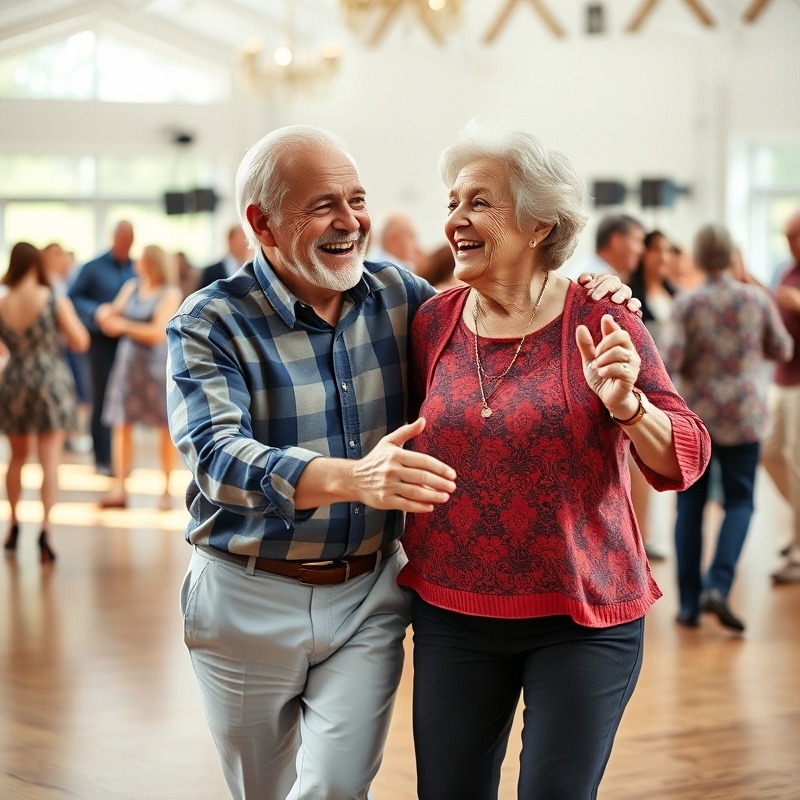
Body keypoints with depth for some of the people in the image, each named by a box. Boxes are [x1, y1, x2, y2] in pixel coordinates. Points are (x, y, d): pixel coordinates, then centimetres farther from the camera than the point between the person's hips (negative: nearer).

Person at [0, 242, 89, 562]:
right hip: (53, 382, -3)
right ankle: (45, 528, -15)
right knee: (50, 458, -2)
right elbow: (80, 342, -5)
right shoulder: (55, 302, -11)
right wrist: (70, 316, 9)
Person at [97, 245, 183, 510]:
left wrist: (124, 325, -16)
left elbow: (159, 332, -15)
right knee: (121, 423, -1)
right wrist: (106, 315, -11)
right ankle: (119, 488, 1)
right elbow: (112, 326, 11)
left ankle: (166, 490, 11)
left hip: (157, 362, -5)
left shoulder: (170, 293, -7)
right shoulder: (131, 287, 8)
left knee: (165, 426, 3)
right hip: (129, 359, 5)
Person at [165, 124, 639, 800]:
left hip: (369, 593, 2)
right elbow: (220, 457, -28)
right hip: (251, 601, -2)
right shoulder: (210, 325, -13)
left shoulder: (398, 294, 0)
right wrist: (353, 478, -46)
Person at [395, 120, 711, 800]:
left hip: (584, 618, -3)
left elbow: (683, 461, -9)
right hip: (453, 613, 3)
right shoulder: (433, 323, 2)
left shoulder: (598, 319, -8)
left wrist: (625, 404, -26)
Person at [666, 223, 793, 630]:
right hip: (743, 414, 0)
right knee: (739, 501, 8)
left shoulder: (686, 303, -10)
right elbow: (781, 350, 7)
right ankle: (718, 584, -12)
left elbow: (672, 359, -17)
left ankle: (689, 602, 7)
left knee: (690, 504, 8)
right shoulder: (757, 299, -4)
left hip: (694, 414, 0)